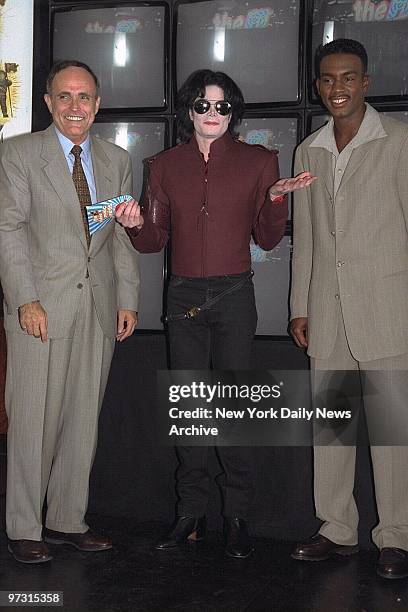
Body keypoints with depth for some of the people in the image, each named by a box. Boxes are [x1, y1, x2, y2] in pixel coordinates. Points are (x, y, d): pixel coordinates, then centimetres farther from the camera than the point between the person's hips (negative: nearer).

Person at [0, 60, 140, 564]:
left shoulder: (116, 160, 14)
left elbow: (124, 236, 13)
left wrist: (128, 299, 6)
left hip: (99, 308, 4)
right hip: (40, 306, -4)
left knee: (84, 419, 8)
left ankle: (68, 521, 21)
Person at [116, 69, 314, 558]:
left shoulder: (257, 161, 4)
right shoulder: (165, 165, 8)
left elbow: (268, 239, 6)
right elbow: (155, 240, 9)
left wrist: (276, 198, -11)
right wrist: (136, 225, -12)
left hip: (235, 295, -2)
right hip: (184, 295, 2)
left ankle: (237, 514, 10)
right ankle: (191, 512, 16)